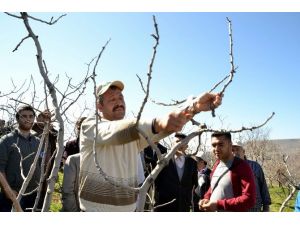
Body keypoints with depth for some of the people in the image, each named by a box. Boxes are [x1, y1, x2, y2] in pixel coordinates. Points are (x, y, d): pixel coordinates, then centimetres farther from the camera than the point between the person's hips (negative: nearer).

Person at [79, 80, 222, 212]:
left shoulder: (134, 134, 4)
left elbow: (171, 120, -13)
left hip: (129, 208, 4)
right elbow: (116, 131, -29)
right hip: (95, 209, -4)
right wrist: (158, 123, -45)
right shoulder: (90, 125, -8)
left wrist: (195, 107, -30)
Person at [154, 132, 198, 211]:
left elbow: (194, 183, 13)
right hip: (164, 206, -3)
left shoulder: (192, 163, 7)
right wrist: (157, 201, -4)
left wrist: (189, 201, 7)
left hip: (184, 207, 3)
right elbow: (156, 181, -1)